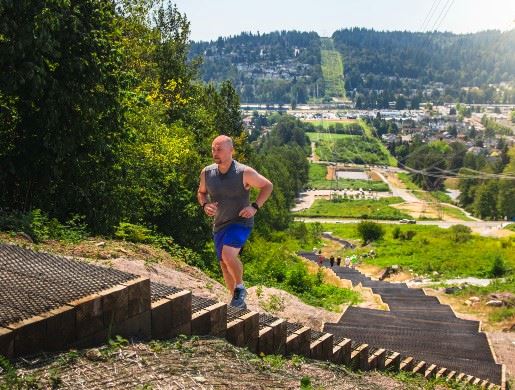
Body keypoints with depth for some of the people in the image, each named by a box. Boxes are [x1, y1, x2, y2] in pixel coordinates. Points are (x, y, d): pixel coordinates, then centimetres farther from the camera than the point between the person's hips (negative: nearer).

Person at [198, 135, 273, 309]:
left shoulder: (244, 172, -18)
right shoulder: (207, 172, -5)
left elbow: (268, 186, -5)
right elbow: (201, 192, 14)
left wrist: (254, 207, -16)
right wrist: (205, 205, -8)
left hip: (241, 222, -6)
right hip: (219, 224, 6)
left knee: (228, 255, -31)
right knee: (225, 265, 15)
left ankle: (240, 288, -4)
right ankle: (239, 303, 35)